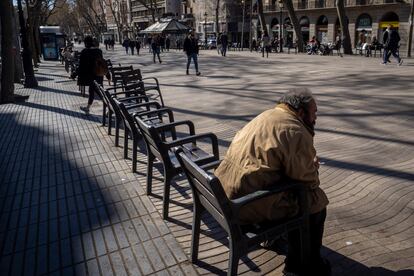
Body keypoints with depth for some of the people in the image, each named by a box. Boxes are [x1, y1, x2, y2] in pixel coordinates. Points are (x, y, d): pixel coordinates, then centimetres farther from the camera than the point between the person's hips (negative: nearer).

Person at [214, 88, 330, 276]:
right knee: (317, 199, 7)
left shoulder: (267, 115, 14)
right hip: (250, 206, -9)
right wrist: (314, 167, 10)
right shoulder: (296, 133, -16)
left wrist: (308, 164, 13)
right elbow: (308, 181, -11)